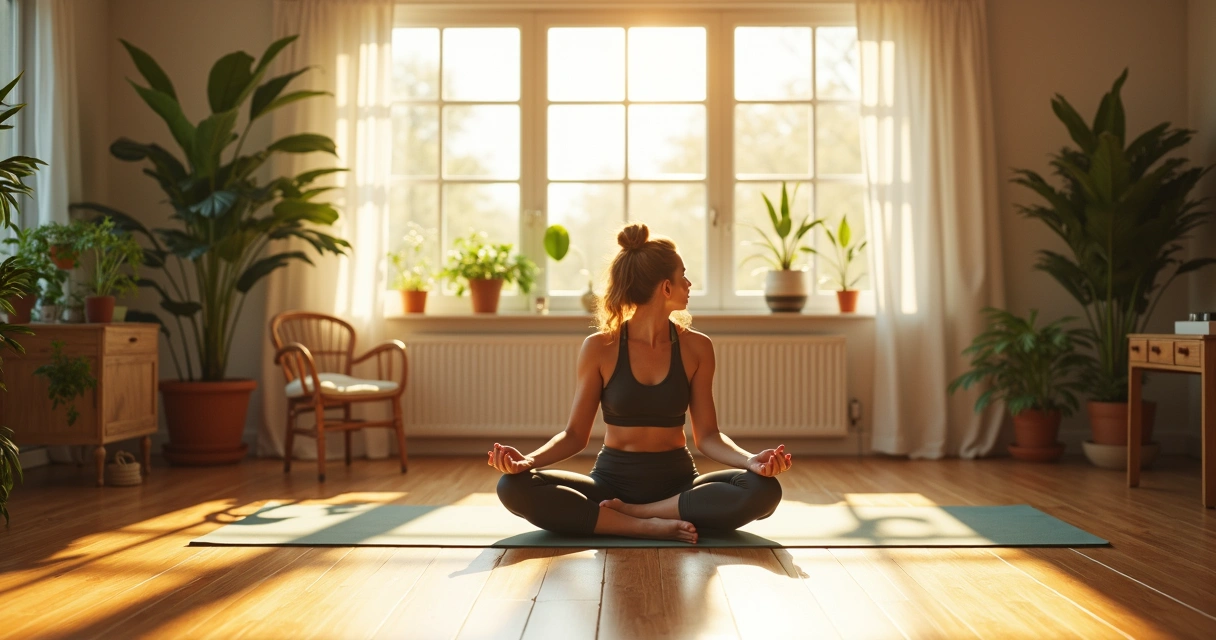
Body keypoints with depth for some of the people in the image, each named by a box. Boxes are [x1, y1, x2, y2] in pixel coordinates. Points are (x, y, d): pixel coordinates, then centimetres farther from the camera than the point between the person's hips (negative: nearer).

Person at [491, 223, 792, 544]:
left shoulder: (696, 347, 1)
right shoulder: (600, 348, -4)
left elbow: (707, 435, 1)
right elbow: (575, 433, -1)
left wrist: (751, 460, -20)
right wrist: (527, 460, -21)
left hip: (677, 482, 1)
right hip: (612, 479, -1)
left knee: (763, 489, -28)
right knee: (514, 486, -27)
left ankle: (628, 512, -20)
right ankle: (652, 526, -29)